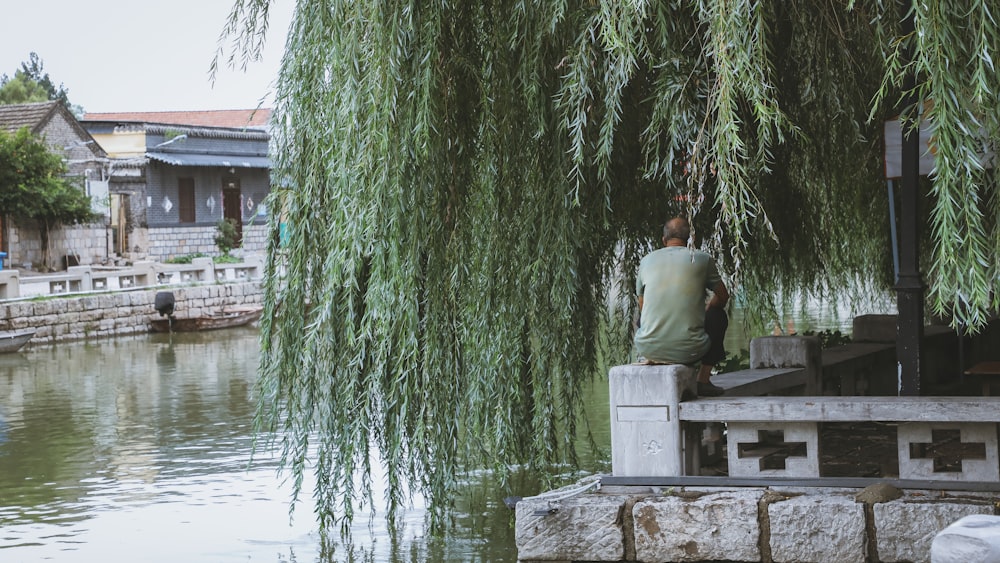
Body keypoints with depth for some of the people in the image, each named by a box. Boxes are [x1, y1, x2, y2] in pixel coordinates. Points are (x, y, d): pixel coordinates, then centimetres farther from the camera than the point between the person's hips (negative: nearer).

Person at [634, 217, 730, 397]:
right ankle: (703, 380, 22)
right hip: (688, 351, -4)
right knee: (718, 315, 27)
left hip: (648, 348, 4)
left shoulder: (646, 260, 8)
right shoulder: (702, 259, 2)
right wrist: (705, 312, 38)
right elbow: (723, 296, 17)